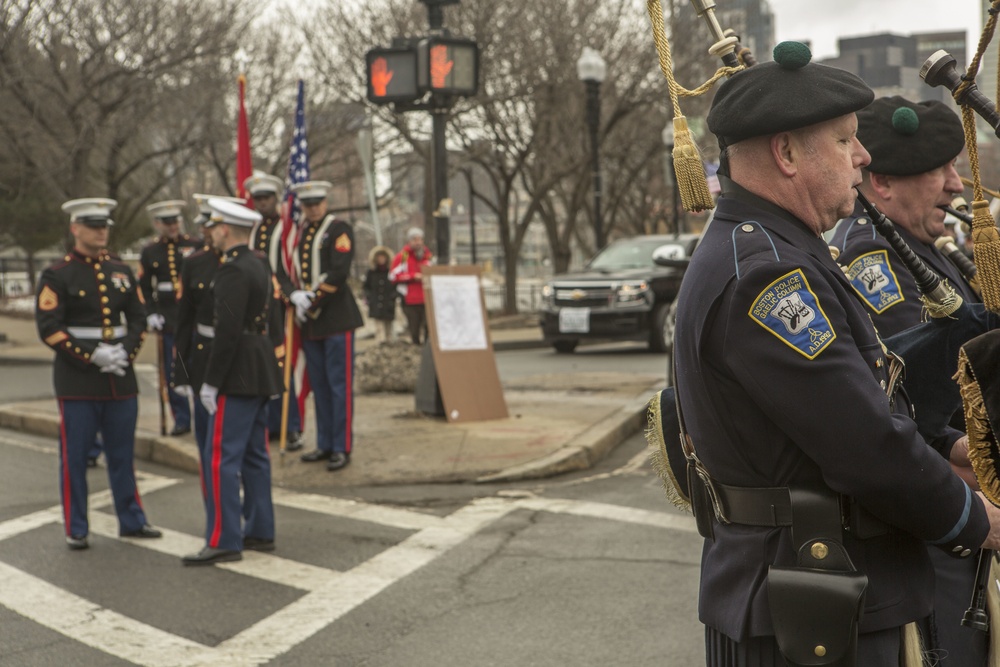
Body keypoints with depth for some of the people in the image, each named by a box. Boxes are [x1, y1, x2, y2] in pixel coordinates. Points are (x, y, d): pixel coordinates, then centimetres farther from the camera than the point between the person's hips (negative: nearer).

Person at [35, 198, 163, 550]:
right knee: (74, 456, 1)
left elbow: (138, 319, 13)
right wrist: (91, 356, -17)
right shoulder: (57, 275, -4)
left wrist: (126, 350, -6)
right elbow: (49, 327, -10)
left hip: (120, 378, 4)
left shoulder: (121, 272, 11)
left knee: (122, 454, 12)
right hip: (77, 381, -4)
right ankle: (76, 529, 11)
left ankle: (132, 520, 23)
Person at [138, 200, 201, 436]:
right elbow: (143, 287, 11)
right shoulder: (149, 252, 7)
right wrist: (150, 314, -1)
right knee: (172, 372, 2)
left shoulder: (196, 245, 2)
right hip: (168, 320, 2)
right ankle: (182, 419, 12)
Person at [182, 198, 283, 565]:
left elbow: (228, 331, -22)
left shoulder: (232, 271, -17)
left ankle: (224, 541, -6)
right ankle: (260, 531, 20)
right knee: (254, 455, 14)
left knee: (221, 457, -7)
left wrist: (211, 382, -19)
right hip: (261, 371, 10)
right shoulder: (258, 265, 13)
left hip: (239, 375, -10)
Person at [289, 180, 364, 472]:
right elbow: (295, 271, 14)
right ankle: (325, 444, 19)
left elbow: (339, 272, -15)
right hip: (309, 320, 7)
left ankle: (342, 448, 0)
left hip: (336, 317, -7)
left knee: (339, 384, -4)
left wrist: (311, 301, -15)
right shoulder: (299, 233, 16)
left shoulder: (339, 229, -5)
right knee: (319, 385, 11)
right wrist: (296, 297, -5)